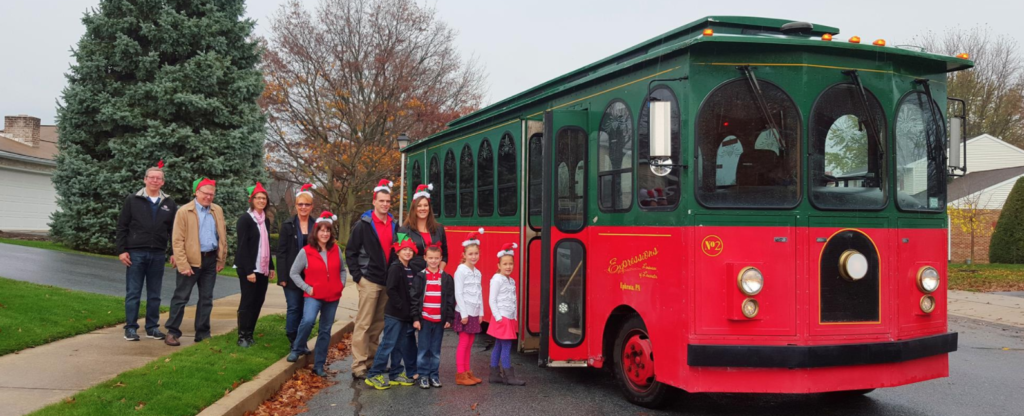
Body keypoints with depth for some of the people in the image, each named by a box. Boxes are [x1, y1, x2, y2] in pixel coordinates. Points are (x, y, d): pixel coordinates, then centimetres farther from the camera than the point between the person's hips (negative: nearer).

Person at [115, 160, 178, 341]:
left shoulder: (169, 204, 8)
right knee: (133, 293, 2)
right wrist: (121, 250, -5)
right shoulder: (132, 200, 2)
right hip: (135, 253, -2)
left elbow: (174, 230, 8)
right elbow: (122, 227, 1)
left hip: (158, 255, 2)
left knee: (154, 295, 8)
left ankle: (152, 327, 16)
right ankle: (131, 328, 9)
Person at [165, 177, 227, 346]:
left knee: (206, 299, 9)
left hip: (210, 260, 5)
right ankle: (172, 332, 9)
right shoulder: (184, 211, -5)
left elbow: (222, 236, 14)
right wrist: (183, 264, -14)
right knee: (181, 297, 1)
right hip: (191, 260, -5)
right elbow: (177, 240, -9)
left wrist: (221, 260, 8)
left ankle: (203, 334, 17)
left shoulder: (217, 211, 9)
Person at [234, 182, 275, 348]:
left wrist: (271, 267, 12)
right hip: (249, 268, -6)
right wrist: (249, 271, -18)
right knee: (247, 301, -2)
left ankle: (249, 334, 14)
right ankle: (242, 336, 6)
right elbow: (243, 246, -13)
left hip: (263, 269, 6)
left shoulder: (266, 220, 12)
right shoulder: (245, 219, -8)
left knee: (258, 302, 6)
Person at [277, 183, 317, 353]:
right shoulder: (287, 225, 1)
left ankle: (302, 343, 13)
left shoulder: (316, 226, 6)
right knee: (293, 308, -1)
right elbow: (281, 252, -1)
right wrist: (282, 276, -8)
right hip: (292, 274, -2)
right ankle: (293, 341, 10)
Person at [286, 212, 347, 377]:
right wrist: (307, 288, -8)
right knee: (308, 320, -28)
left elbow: (342, 269, 17)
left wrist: (341, 284, 3)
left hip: (333, 297, 4)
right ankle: (297, 349, -1)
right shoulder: (306, 251, -7)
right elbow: (293, 273, -1)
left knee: (325, 330, 7)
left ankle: (319, 365, 17)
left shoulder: (336, 249, 2)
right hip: (314, 296, -3)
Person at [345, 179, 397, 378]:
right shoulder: (363, 224, -5)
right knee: (363, 324, -5)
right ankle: (358, 366, -2)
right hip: (369, 281, -6)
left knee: (378, 324, 12)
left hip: (387, 282, 6)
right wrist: (357, 276, -11)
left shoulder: (393, 225, 12)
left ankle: (371, 360, 22)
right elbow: (350, 252, -4)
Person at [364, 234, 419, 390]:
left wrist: (411, 310, 8)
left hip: (405, 315, 8)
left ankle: (396, 374, 21)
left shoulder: (411, 270, 13)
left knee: (400, 345, 13)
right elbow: (391, 290, -20)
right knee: (388, 343, -7)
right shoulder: (395, 268, -12)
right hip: (394, 313, -8)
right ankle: (374, 375, -2)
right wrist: (401, 306, -18)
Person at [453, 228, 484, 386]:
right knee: (463, 343, -4)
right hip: (464, 312, -7)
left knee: (469, 343, 10)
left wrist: (481, 312, 11)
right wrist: (464, 314, -16)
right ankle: (460, 375, 0)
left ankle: (467, 372, 16)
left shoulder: (477, 273, 13)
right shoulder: (461, 271, -9)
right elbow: (458, 293, -13)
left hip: (474, 313, 7)